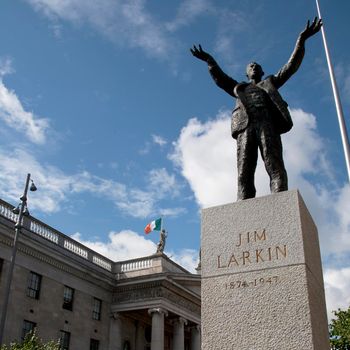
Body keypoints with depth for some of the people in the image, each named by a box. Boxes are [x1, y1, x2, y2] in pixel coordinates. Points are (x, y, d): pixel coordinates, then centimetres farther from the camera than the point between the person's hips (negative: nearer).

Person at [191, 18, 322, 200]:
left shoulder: (271, 82, 36)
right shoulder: (239, 88, 39)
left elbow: (291, 66, 28)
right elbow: (220, 79, 32)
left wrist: (301, 40, 20)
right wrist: (209, 60, 23)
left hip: (268, 124, -1)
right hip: (245, 127, 1)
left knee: (275, 168, -20)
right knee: (244, 174, -16)